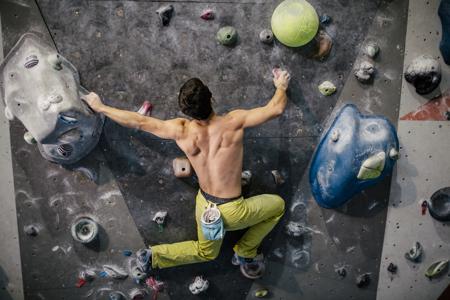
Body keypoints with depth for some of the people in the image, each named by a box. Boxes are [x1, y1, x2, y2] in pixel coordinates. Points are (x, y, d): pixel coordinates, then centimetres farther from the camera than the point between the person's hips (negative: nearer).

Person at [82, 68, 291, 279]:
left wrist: (100, 107, 12)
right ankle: (245, 254, 25)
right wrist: (281, 86, 11)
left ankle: (153, 256, 24)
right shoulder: (233, 122, -21)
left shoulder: (182, 131, -13)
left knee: (206, 252, 34)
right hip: (231, 213, -4)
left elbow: (139, 121, -3)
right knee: (277, 204, 22)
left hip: (204, 207, 5)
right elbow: (276, 109, -12)